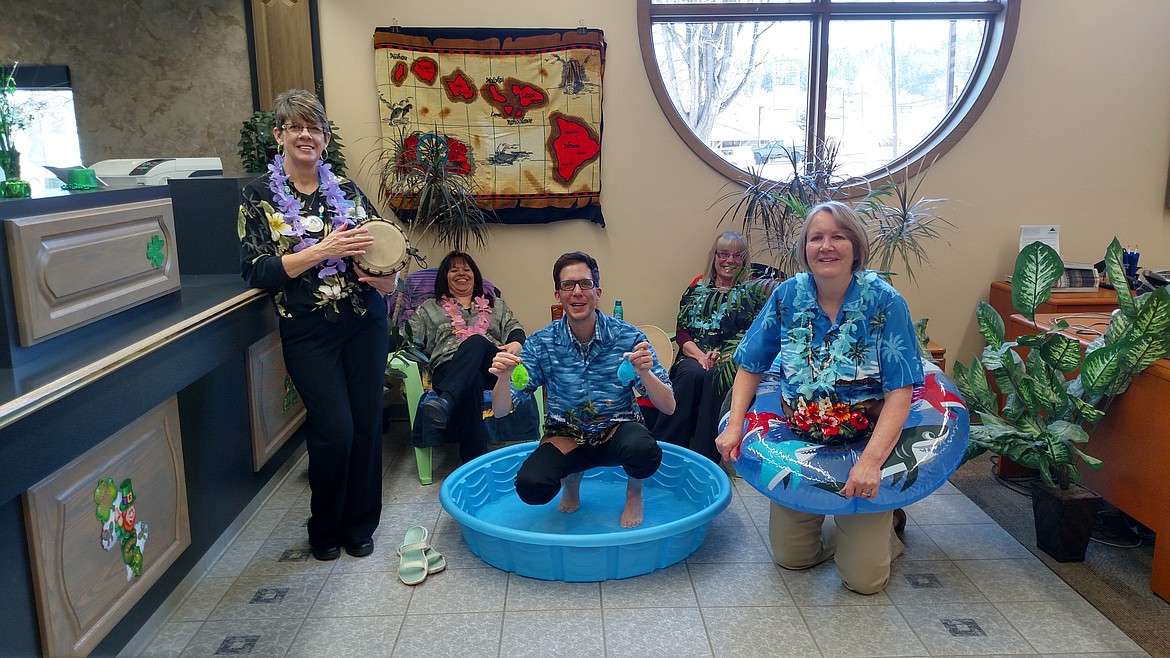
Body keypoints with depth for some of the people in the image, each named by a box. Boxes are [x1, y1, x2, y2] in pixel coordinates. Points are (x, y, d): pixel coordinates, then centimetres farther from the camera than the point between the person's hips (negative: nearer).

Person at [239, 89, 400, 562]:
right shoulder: (258, 196, 1)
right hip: (307, 332, -3)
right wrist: (322, 251, -19)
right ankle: (325, 528, 19)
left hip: (364, 325, 3)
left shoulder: (347, 191, 10)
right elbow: (256, 271, -8)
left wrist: (387, 277, -13)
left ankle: (360, 524, 24)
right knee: (335, 430, -7)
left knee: (367, 424, 4)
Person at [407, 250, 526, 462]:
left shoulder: (496, 305, 34)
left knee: (477, 341, -38)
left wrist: (516, 343, -4)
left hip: (493, 368, 1)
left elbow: (513, 328, 19)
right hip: (449, 369, -1)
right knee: (472, 382, -42)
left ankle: (445, 401, -61)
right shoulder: (429, 308, 30)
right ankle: (475, 460, -51)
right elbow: (412, 338, 17)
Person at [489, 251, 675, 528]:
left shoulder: (628, 337, -14)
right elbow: (501, 410, -11)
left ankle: (634, 492, 5)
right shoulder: (541, 344, -10)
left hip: (618, 430, -1)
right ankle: (571, 478, 12)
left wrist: (645, 372, -37)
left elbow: (668, 407, -17)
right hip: (566, 436, 1)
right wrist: (504, 379, -33)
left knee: (644, 451, -34)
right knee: (531, 487, -27)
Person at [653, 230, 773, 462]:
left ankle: (704, 457, -32)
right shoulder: (699, 286, 17)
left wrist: (723, 358, -16)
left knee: (716, 376, -35)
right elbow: (681, 331, 9)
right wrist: (700, 356, -11)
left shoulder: (754, 289, 11)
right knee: (692, 373, -33)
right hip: (695, 357, 2)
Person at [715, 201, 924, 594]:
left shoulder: (885, 302, -17)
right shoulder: (788, 295, -7)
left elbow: (900, 392, -20)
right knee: (791, 558, 12)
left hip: (865, 444, -3)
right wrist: (734, 426, -10)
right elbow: (751, 366, 2)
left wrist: (871, 461, -30)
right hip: (796, 444, 3)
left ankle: (886, 523, 30)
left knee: (863, 578, -1)